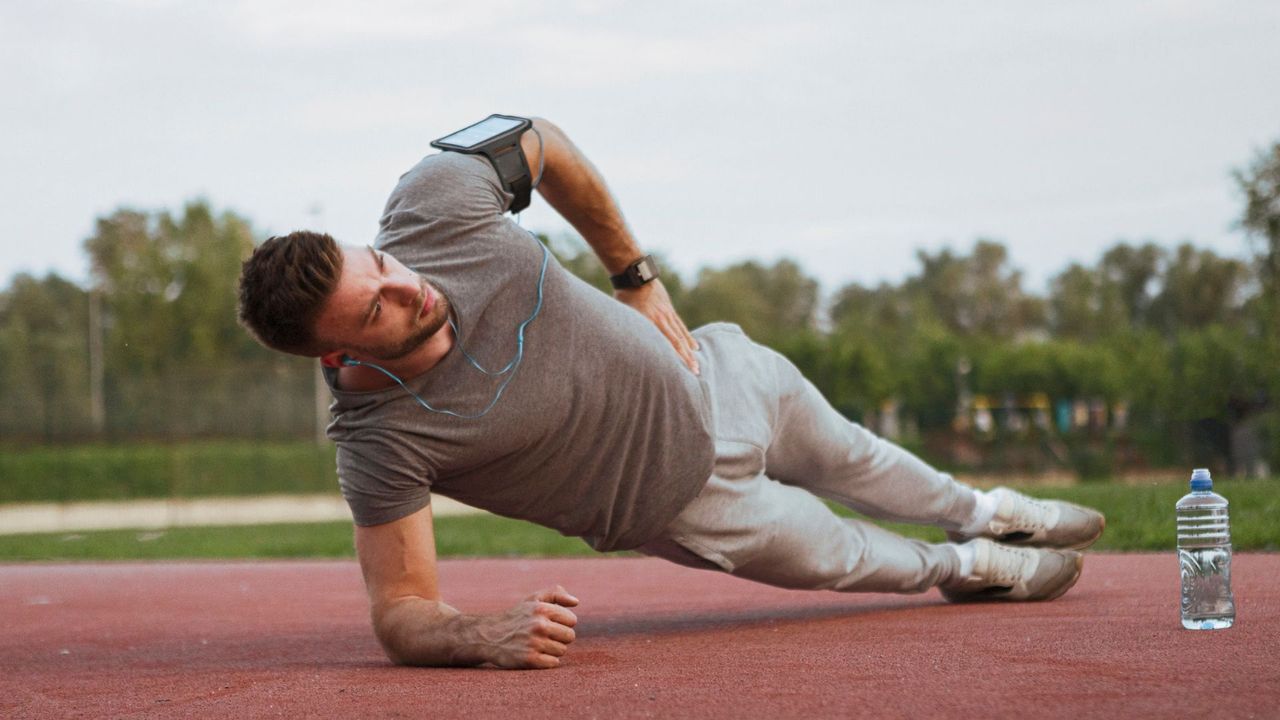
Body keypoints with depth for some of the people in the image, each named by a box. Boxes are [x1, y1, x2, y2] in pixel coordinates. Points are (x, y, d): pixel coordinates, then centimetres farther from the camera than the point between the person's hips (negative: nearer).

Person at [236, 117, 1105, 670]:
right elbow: (401, 613, -33)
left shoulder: (437, 199, -28)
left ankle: (977, 510, 66)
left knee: (845, 456, 32)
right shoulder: (380, 440, -37)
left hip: (714, 374, 4)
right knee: (838, 554, 19)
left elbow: (538, 142, -6)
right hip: (687, 499, -4)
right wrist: (486, 637, -54)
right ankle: (966, 567, 56)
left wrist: (634, 275, -2)